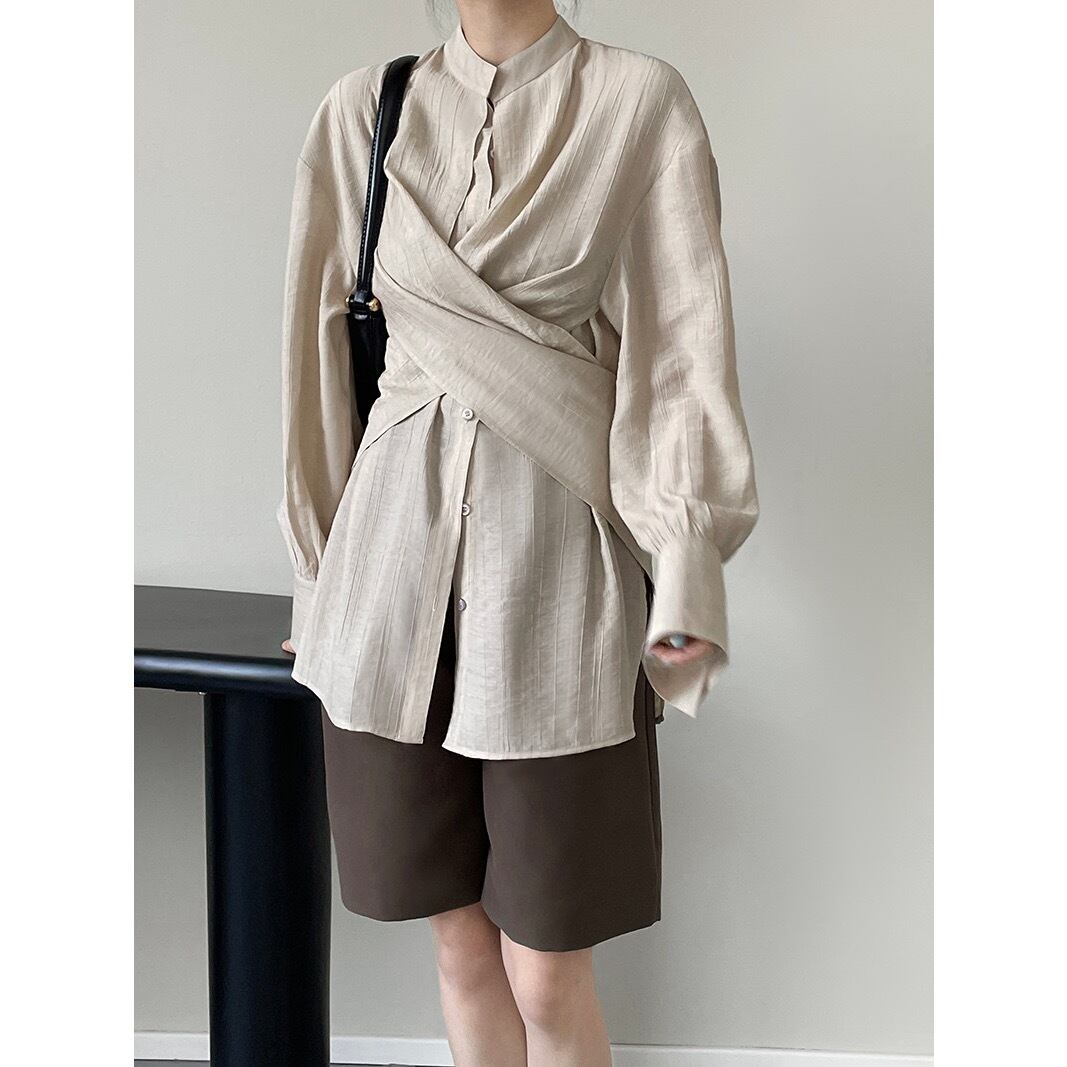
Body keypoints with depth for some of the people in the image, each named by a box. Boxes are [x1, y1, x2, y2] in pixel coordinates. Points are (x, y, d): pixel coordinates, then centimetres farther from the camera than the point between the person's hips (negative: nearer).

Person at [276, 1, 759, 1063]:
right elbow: (325, 345, 12)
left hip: (559, 549, -3)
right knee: (461, 942, 14)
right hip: (397, 539, 3)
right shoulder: (364, 109, 8)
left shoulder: (641, 100, 0)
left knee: (547, 978, 3)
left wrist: (688, 576, -12)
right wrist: (318, 571, 12)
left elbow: (683, 347, -4)